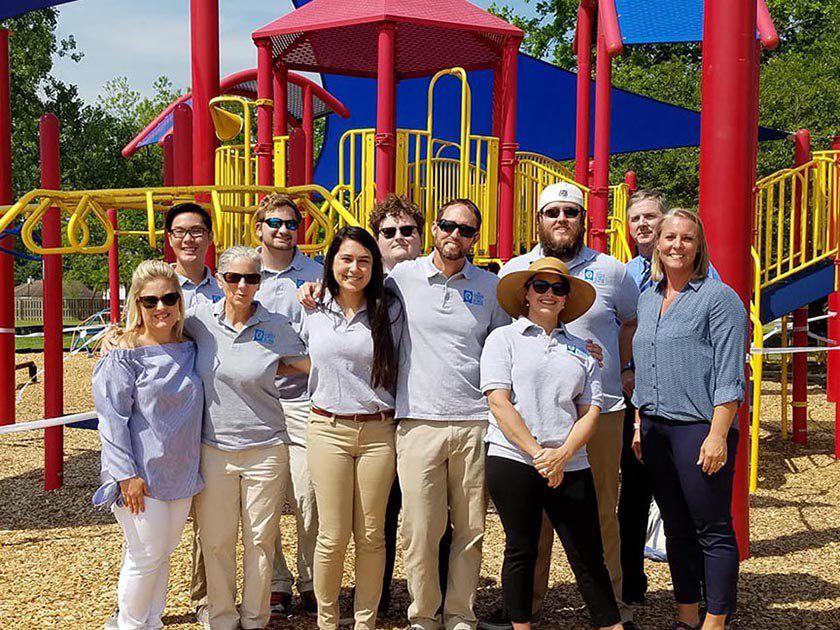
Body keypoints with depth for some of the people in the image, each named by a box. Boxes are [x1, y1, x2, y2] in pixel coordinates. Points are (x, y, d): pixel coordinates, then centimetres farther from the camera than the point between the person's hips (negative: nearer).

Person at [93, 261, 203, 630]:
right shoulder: (124, 354, -10)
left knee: (163, 552, 15)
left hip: (180, 472, 6)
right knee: (146, 555, 1)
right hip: (141, 475, -6)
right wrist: (127, 474, -17)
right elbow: (112, 418, -12)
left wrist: (191, 466, 14)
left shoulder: (189, 350, 8)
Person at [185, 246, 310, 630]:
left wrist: (266, 367, 1)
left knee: (260, 539, 8)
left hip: (265, 449, 0)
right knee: (215, 541, 9)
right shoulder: (200, 318, -1)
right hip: (212, 448, 1)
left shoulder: (276, 327, -2)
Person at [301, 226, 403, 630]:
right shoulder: (313, 312, 5)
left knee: (371, 536, 6)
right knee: (333, 536, 1)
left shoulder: (389, 310, 2)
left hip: (378, 431, 0)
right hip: (328, 429, 0)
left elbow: (396, 369, 9)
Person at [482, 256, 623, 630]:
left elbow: (591, 410, 8)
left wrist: (562, 454, -9)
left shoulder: (580, 350, 15)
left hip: (570, 467, 3)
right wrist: (537, 453, -13)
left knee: (589, 557, 5)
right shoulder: (504, 339, 5)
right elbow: (499, 403, -6)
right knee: (521, 550, 6)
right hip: (512, 461, -3)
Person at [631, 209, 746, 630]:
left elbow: (730, 376, -11)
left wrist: (718, 435, -17)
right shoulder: (648, 299, 14)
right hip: (656, 429, 7)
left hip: (699, 427, -7)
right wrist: (639, 424, 15)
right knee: (676, 529, 14)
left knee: (712, 531, 0)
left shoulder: (718, 297, -6)